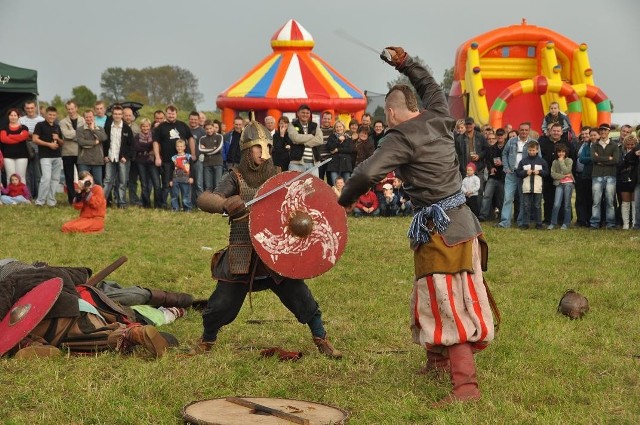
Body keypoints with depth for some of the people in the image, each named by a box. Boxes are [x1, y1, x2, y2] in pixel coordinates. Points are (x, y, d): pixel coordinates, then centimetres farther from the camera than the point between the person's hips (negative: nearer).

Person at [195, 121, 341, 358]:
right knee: (222, 305, 2)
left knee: (301, 297, 0)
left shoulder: (278, 177, 6)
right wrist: (225, 204, -40)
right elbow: (204, 200, -18)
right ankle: (206, 343, 28)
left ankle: (321, 341, 18)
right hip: (242, 256, -2)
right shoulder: (236, 179, -4)